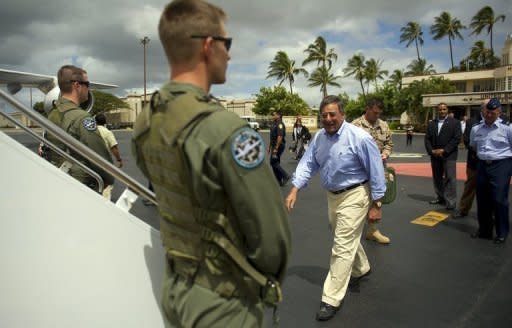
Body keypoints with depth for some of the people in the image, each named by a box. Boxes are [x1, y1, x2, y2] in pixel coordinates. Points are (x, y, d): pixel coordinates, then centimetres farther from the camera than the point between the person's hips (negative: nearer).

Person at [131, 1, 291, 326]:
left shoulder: (145, 124, -3)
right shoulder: (225, 129, -27)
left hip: (175, 286, 7)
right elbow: (270, 230, -22)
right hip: (221, 301, -6)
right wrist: (269, 282, -3)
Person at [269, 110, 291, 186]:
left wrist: (276, 148, -25)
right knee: (274, 163, 10)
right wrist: (269, 147, 20)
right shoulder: (273, 124, 15)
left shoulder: (280, 124, -15)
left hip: (278, 146, -10)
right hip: (274, 146, 10)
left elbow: (280, 137, -23)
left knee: (274, 162, -10)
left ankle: (285, 176, 1)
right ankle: (279, 181, 16)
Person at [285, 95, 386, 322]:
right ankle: (361, 268, 53)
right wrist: (295, 189, -13)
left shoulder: (360, 138, -20)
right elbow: (308, 164, -1)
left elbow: (375, 171, -15)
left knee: (343, 246, -5)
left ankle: (331, 299, 5)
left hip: (354, 195, -7)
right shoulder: (319, 137, -2)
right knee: (347, 238, 25)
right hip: (332, 195, 7)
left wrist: (376, 203, -13)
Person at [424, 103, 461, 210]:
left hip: (449, 155, -4)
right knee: (437, 177, 10)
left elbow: (456, 138, -9)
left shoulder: (454, 122, -1)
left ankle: (451, 201, -3)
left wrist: (444, 150, -15)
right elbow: (427, 139, 7)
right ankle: (441, 197, 21)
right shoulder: (431, 123, 11)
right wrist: (432, 151, -8)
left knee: (449, 178, -6)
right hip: (435, 155, 5)